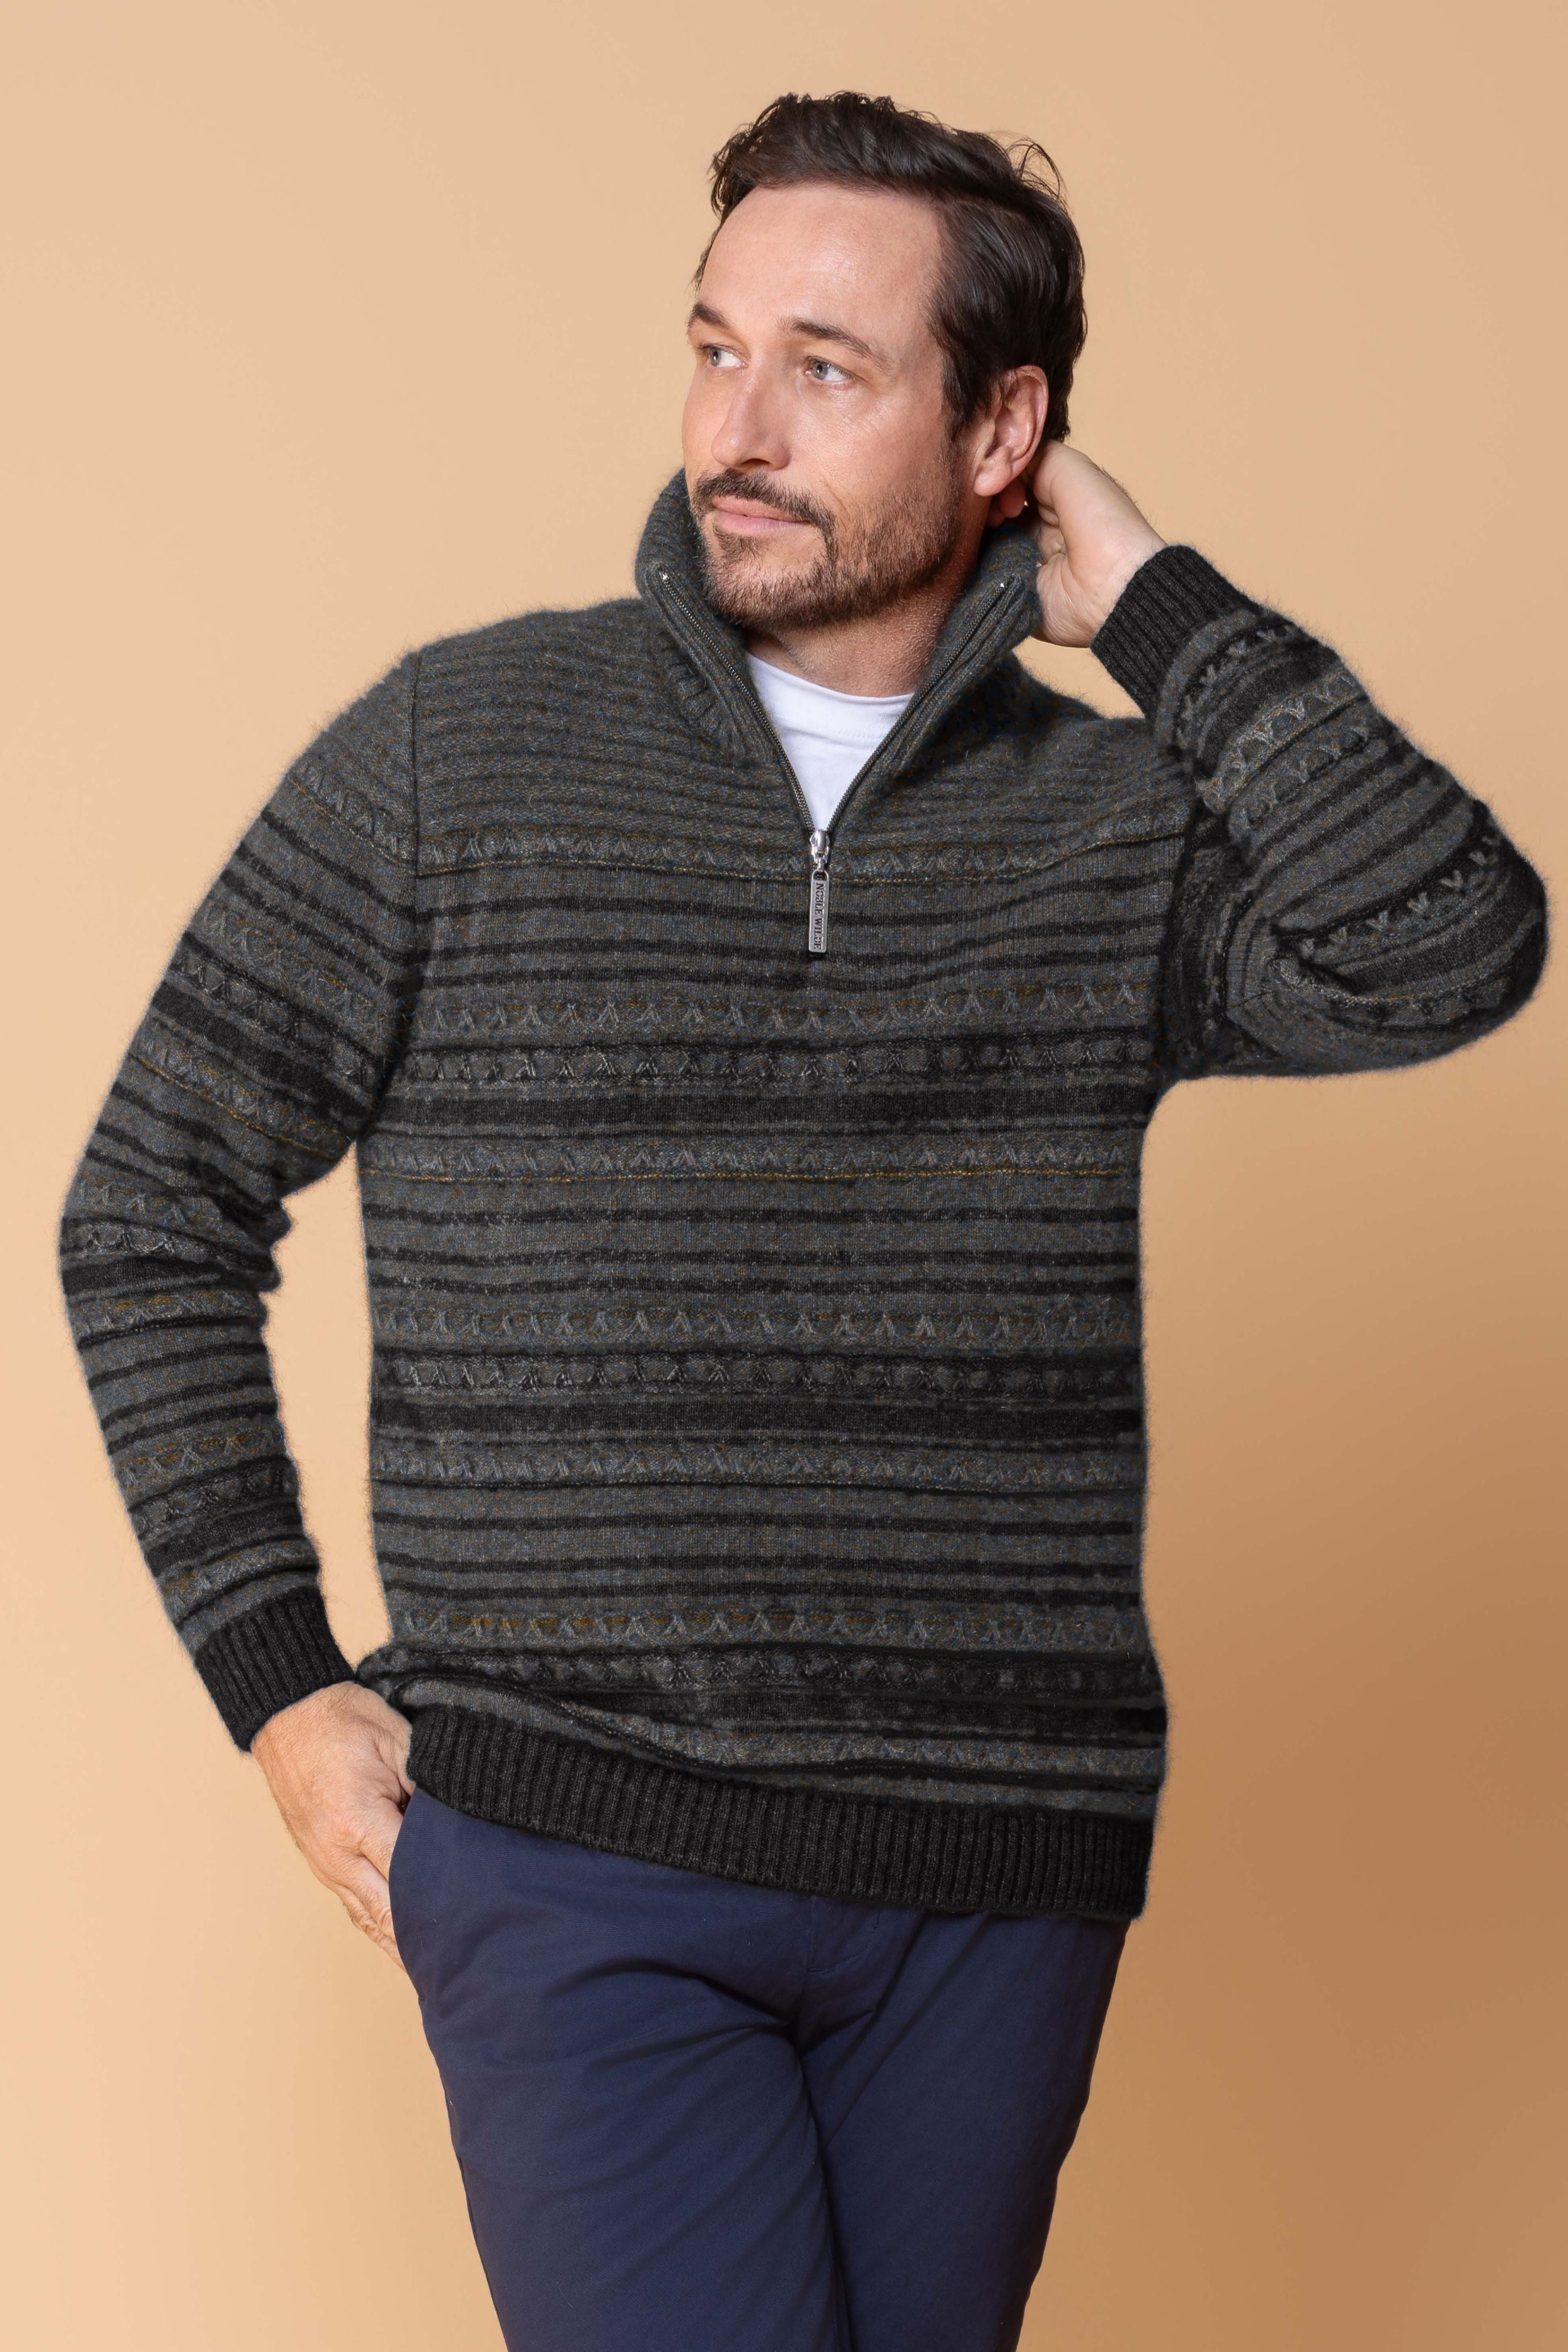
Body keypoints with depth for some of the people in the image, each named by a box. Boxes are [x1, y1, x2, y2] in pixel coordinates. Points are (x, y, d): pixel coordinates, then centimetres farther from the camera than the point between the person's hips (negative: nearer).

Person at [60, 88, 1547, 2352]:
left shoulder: (1123, 825, 2)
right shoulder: (460, 749, -2)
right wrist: (279, 1689, -3)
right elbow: (156, 1212, 3)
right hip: (580, 1868, -2)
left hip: (994, 1899, 3)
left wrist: (1147, 597, -9)